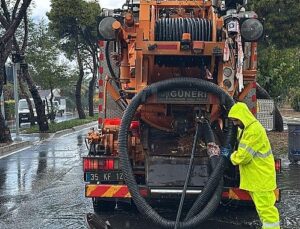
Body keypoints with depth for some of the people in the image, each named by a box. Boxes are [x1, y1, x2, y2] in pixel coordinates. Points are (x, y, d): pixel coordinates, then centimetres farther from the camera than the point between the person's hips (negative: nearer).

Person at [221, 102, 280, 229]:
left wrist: (230, 155, -6)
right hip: (256, 176, 10)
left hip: (261, 177, -10)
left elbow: (243, 156, -24)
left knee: (265, 207, -6)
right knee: (261, 206, 17)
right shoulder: (247, 128, 12)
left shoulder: (254, 130, -22)